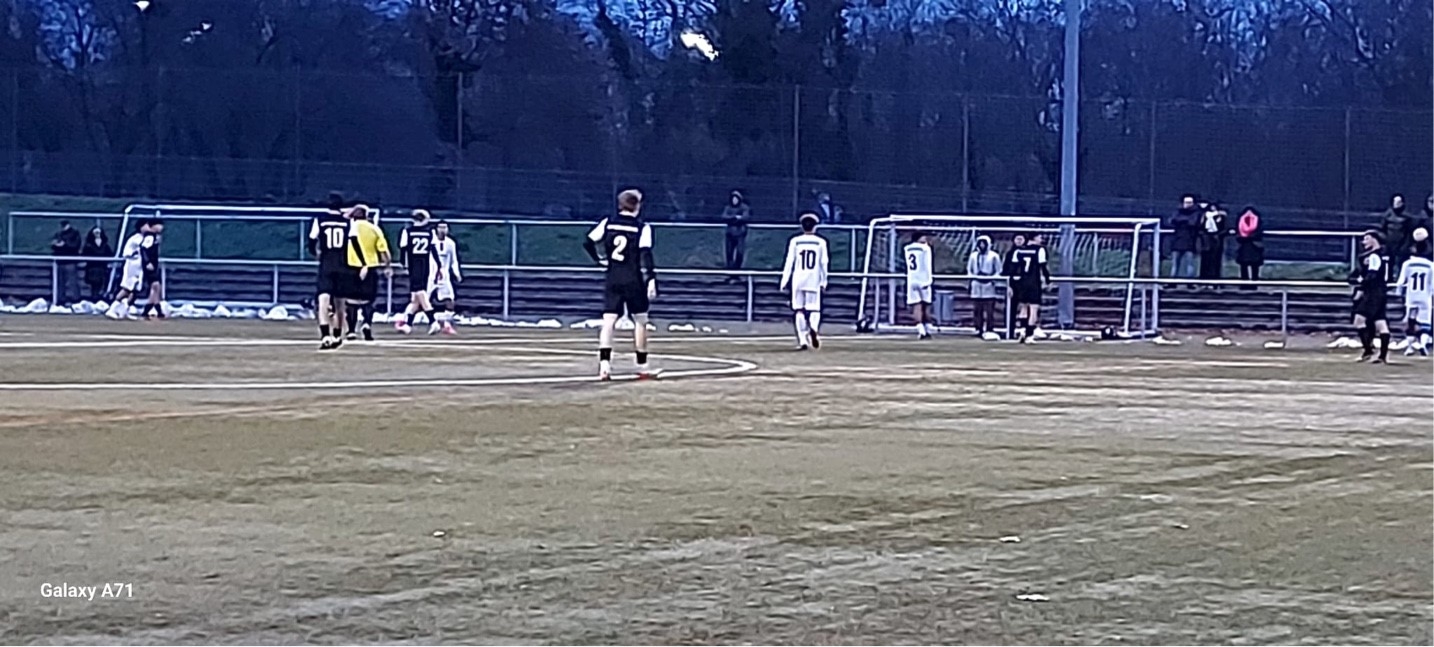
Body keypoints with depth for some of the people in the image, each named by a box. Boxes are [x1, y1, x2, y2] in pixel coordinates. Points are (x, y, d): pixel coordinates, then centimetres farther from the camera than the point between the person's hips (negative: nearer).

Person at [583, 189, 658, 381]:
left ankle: (604, 363, -18)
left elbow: (588, 243, 1)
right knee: (640, 320, 9)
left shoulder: (608, 223, 4)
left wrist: (601, 260, 11)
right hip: (634, 280, -3)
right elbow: (646, 255, -14)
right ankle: (642, 366, 13)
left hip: (612, 279, 3)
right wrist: (651, 280, -17)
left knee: (609, 320, -2)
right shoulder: (642, 228, -6)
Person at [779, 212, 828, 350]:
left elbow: (789, 261, 0)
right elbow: (824, 263, 4)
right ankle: (813, 328, -27)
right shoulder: (820, 242, 3)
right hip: (814, 280, 0)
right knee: (814, 308, 5)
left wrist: (784, 280, 5)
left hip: (798, 279, 0)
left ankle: (803, 340, 0)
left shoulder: (795, 241, 2)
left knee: (798, 310, 6)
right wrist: (824, 281, 13)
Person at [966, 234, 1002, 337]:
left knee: (989, 308, -6)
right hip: (976, 284, 4)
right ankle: (979, 329, 10)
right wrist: (971, 279, 7)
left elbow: (998, 271, 3)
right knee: (977, 308, 4)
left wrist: (993, 279, -10)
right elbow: (969, 270, 19)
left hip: (989, 285, -4)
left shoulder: (994, 256, -1)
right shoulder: (973, 255, 10)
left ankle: (990, 329, -3)